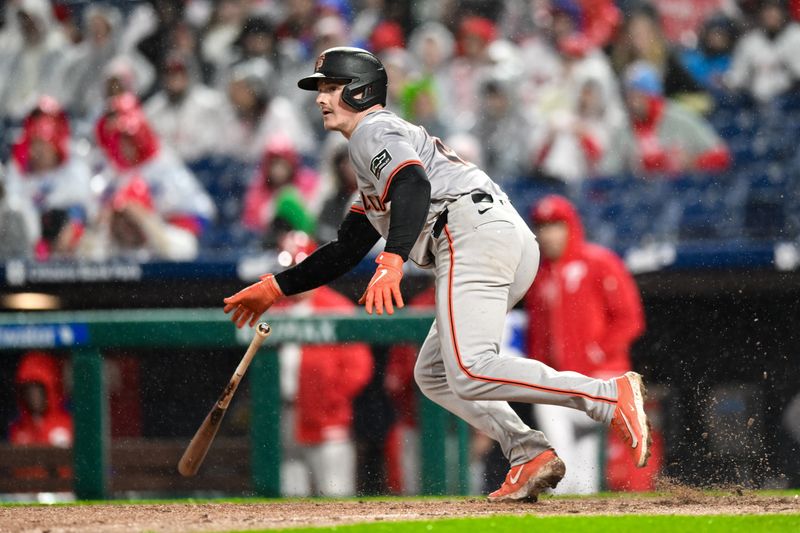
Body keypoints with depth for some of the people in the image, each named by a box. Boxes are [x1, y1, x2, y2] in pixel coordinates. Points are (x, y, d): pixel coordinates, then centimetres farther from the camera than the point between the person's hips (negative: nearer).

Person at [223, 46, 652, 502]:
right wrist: (277, 288, 39)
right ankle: (531, 456, -4)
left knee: (470, 372, -22)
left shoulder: (373, 132, 5)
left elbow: (414, 186, -18)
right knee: (433, 373, 15)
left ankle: (612, 397, -32)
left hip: (475, 233, -10)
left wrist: (392, 261, -32)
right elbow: (348, 251, 39)